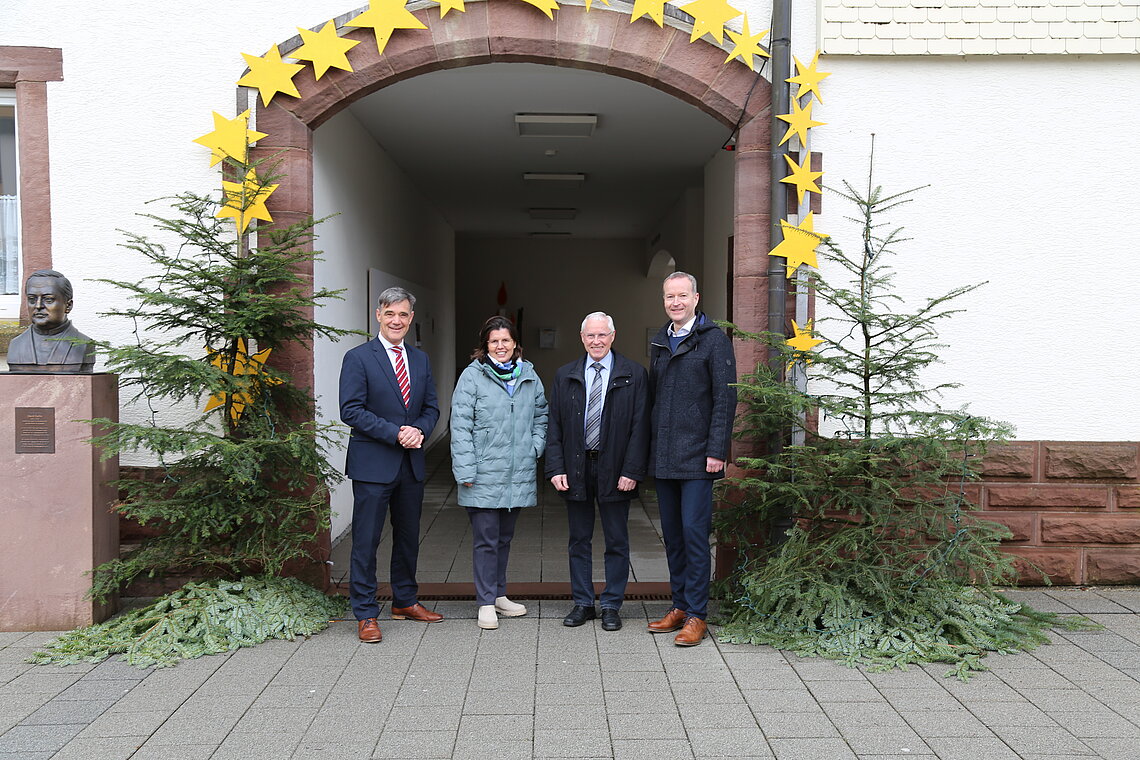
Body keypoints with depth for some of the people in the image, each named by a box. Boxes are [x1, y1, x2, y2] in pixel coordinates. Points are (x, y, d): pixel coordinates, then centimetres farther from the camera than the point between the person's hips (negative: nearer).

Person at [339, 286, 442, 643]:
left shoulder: (420, 359, 11)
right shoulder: (358, 358, -6)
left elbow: (431, 406, 11)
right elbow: (351, 410, -13)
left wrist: (419, 430, -10)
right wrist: (395, 433, -19)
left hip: (412, 464, 6)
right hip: (372, 464, -6)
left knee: (409, 537, 16)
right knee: (366, 540, 0)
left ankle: (405, 601, 32)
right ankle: (365, 614, 12)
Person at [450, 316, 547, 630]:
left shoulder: (529, 376, 8)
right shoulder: (472, 376, -5)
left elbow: (541, 416, 18)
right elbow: (461, 425, -8)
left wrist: (536, 448, 3)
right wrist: (466, 471, -13)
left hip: (518, 474, 5)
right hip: (484, 476, -4)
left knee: (505, 537, 16)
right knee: (485, 539, 0)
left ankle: (499, 594, 30)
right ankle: (486, 603, 11)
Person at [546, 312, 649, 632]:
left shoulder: (634, 374, -1)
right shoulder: (565, 376, 7)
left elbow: (640, 426, -5)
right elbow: (554, 426, 5)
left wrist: (632, 471, -12)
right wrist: (556, 468, -4)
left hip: (614, 470, -2)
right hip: (575, 469, 2)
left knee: (617, 542, 7)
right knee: (579, 541, 11)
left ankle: (611, 607, 20)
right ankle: (582, 603, 24)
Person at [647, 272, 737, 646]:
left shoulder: (714, 340, -5)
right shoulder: (659, 343, 15)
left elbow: (725, 399, -9)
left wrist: (716, 451, -15)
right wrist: (650, 447, 12)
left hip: (696, 457, -6)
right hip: (663, 458, 7)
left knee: (694, 533, -5)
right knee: (672, 535, 12)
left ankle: (697, 615, 5)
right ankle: (679, 607, 23)